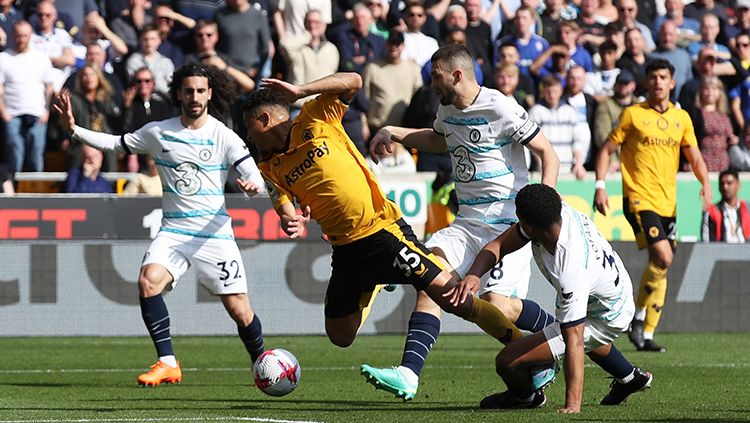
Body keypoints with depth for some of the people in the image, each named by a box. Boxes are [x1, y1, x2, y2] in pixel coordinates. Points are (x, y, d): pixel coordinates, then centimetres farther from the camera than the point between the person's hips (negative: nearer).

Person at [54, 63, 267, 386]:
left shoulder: (223, 137, -3)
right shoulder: (158, 132, 5)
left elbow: (253, 175, -7)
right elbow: (116, 144, 15)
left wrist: (253, 185, -31)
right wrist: (74, 129, 5)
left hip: (214, 233, -2)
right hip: (173, 230, 2)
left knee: (238, 309, -4)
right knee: (148, 280, -25)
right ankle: (167, 363, -18)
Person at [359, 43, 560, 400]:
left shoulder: (501, 108, -13)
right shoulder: (447, 109, 12)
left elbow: (547, 153, -10)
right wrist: (395, 133, 26)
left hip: (507, 221, -7)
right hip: (467, 221, 7)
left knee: (497, 304, -18)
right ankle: (408, 374, -23)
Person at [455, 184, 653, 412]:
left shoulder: (571, 271, -44)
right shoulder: (560, 211, -24)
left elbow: (574, 341, -43)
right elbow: (499, 245, -13)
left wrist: (572, 405, -43)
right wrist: (473, 275, -32)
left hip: (606, 319, -8)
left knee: (507, 362, -9)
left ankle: (524, 396, 26)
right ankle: (629, 378, 66)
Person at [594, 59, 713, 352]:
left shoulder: (682, 118, 11)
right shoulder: (633, 114, -1)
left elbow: (694, 156, 11)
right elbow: (606, 150, 2)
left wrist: (705, 183, -8)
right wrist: (600, 186, -9)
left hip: (668, 202, 5)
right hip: (639, 198, -5)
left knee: (662, 264, 4)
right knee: (662, 256, -21)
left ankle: (646, 335, 12)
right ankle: (638, 315, -4)